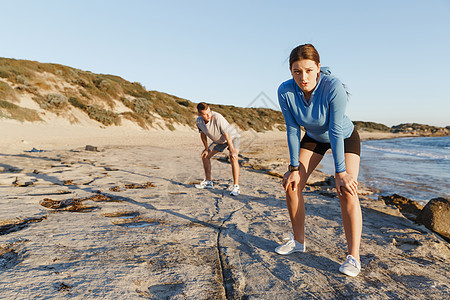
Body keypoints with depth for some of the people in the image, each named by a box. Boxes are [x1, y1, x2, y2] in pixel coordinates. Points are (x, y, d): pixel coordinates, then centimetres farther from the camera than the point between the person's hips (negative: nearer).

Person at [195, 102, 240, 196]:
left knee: (233, 158, -30)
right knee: (205, 156, 6)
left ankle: (236, 187, -30)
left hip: (233, 137, -7)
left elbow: (227, 135, -33)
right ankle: (208, 182, 20)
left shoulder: (218, 118, -36)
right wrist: (206, 149, 7)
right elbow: (203, 134, 2)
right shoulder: (199, 121, -16)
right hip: (219, 141, 7)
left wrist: (232, 151, -32)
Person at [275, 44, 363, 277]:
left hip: (344, 137, -3)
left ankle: (353, 257, -11)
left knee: (347, 191, -20)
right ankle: (298, 241, 12)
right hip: (314, 138, 4)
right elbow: (292, 130, -18)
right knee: (291, 185, -5)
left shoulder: (334, 87, -36)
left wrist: (340, 172, -29)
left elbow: (336, 131, -32)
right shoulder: (285, 91, -26)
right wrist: (294, 168, -16)